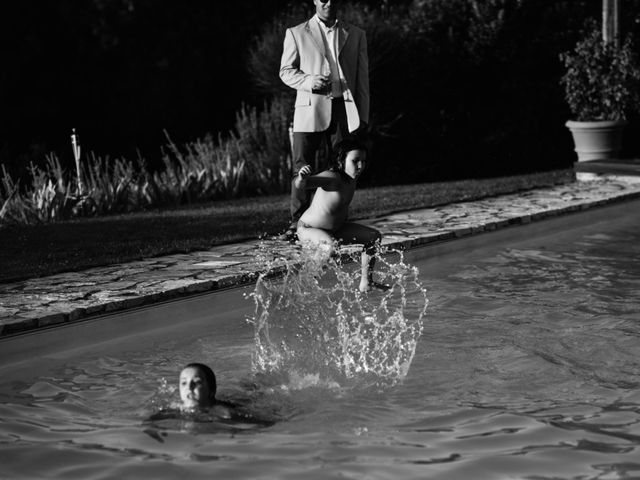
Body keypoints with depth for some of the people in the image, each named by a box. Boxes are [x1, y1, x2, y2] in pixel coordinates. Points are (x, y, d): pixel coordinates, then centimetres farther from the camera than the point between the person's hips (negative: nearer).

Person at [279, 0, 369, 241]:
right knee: (302, 168, -5)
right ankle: (297, 224, 0)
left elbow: (362, 79, 12)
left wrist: (362, 117, 5)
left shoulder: (355, 35, 14)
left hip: (344, 109, 2)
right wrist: (310, 81, -13)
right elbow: (286, 71, 7)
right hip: (310, 109, -1)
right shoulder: (296, 33, 9)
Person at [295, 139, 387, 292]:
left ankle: (366, 282, 17)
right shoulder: (332, 178, -31)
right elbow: (300, 185, -47)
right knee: (330, 245, -40)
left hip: (335, 228, 9)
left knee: (374, 237, 7)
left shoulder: (352, 178, -5)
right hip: (308, 229, -9)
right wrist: (302, 178, -69)